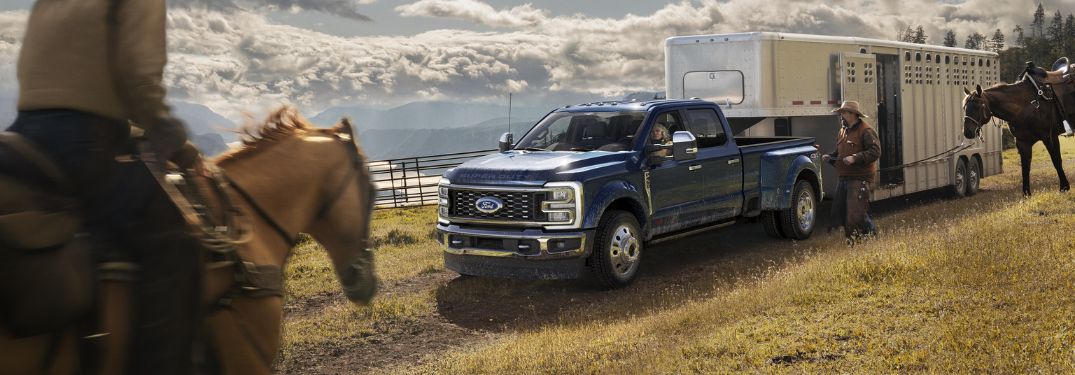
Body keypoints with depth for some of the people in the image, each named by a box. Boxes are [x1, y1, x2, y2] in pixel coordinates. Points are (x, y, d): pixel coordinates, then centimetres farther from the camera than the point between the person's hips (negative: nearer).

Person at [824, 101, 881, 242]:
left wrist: (855, 158, -23)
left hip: (859, 179, -9)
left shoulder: (866, 131, -9)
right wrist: (830, 157, 8)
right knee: (838, 211, 9)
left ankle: (871, 234, 5)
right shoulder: (842, 131, 18)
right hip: (843, 178, 9)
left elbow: (875, 152, -18)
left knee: (857, 213, -12)